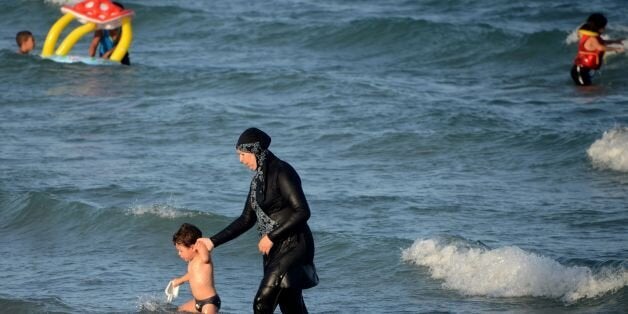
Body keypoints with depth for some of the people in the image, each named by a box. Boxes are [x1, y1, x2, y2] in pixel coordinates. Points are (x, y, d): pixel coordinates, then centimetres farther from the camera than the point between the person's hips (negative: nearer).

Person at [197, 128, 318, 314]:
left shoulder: (281, 172, -13)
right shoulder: (259, 178, 14)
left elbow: (302, 212, -18)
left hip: (293, 246, -9)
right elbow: (247, 220, 21)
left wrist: (271, 237, -17)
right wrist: (214, 241, 17)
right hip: (274, 249, 9)